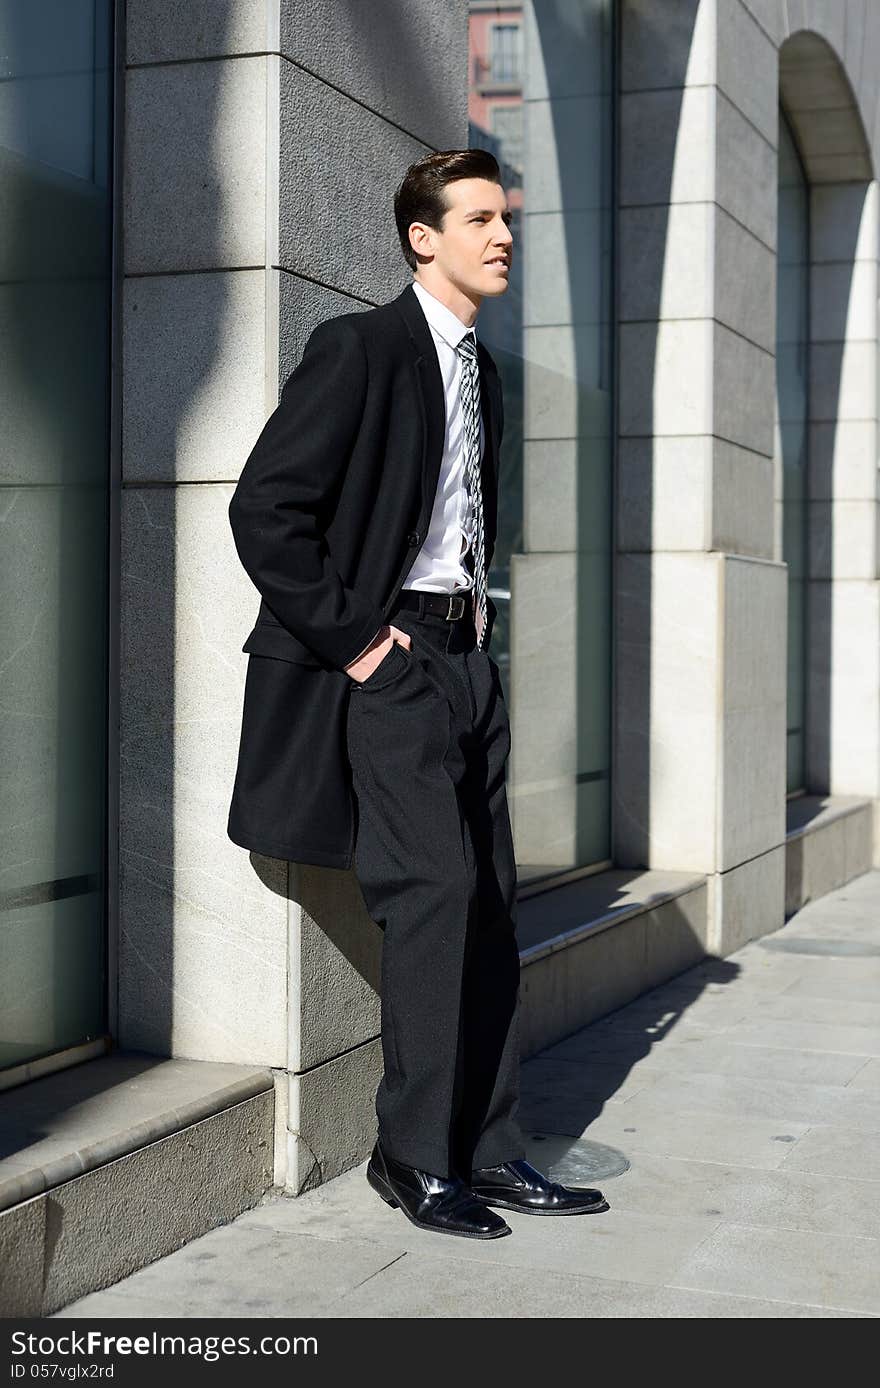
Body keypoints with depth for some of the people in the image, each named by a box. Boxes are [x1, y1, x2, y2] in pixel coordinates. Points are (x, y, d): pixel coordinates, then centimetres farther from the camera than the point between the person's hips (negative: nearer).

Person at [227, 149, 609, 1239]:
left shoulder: (482, 368, 17)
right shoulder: (359, 348, -8)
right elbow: (264, 509, -15)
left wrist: (479, 619, 15)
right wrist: (348, 640, -14)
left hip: (465, 653, 8)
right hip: (388, 658, -8)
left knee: (489, 901, 7)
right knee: (434, 888, -12)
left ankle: (489, 1150, 15)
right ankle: (416, 1156, 1)